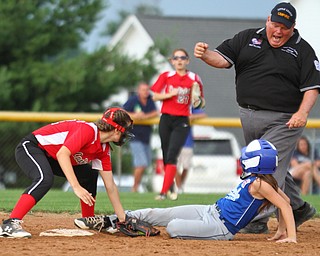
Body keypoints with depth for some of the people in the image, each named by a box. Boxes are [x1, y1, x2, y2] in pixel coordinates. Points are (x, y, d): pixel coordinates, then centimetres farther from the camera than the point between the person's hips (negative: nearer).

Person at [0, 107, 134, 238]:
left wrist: (123, 219, 3)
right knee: (45, 179, -36)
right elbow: (62, 154, -36)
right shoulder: (88, 130, -25)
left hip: (51, 157, 10)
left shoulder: (104, 149, 2)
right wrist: (76, 187, -42)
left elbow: (110, 186, 7)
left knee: (89, 174, 12)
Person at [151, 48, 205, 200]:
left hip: (182, 122, -3)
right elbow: (155, 96, 2)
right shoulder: (166, 77, 6)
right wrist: (171, 94, -13)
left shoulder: (194, 79, 2)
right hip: (166, 119, 3)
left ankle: (164, 192, -21)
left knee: (172, 155, -16)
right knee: (166, 157, 8)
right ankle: (171, 185, 29)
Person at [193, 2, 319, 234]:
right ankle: (299, 208, 31)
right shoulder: (248, 39, 8)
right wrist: (205, 54, -22)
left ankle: (259, 220, -11)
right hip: (249, 117, 5)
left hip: (284, 120, -5)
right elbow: (222, 59, 0)